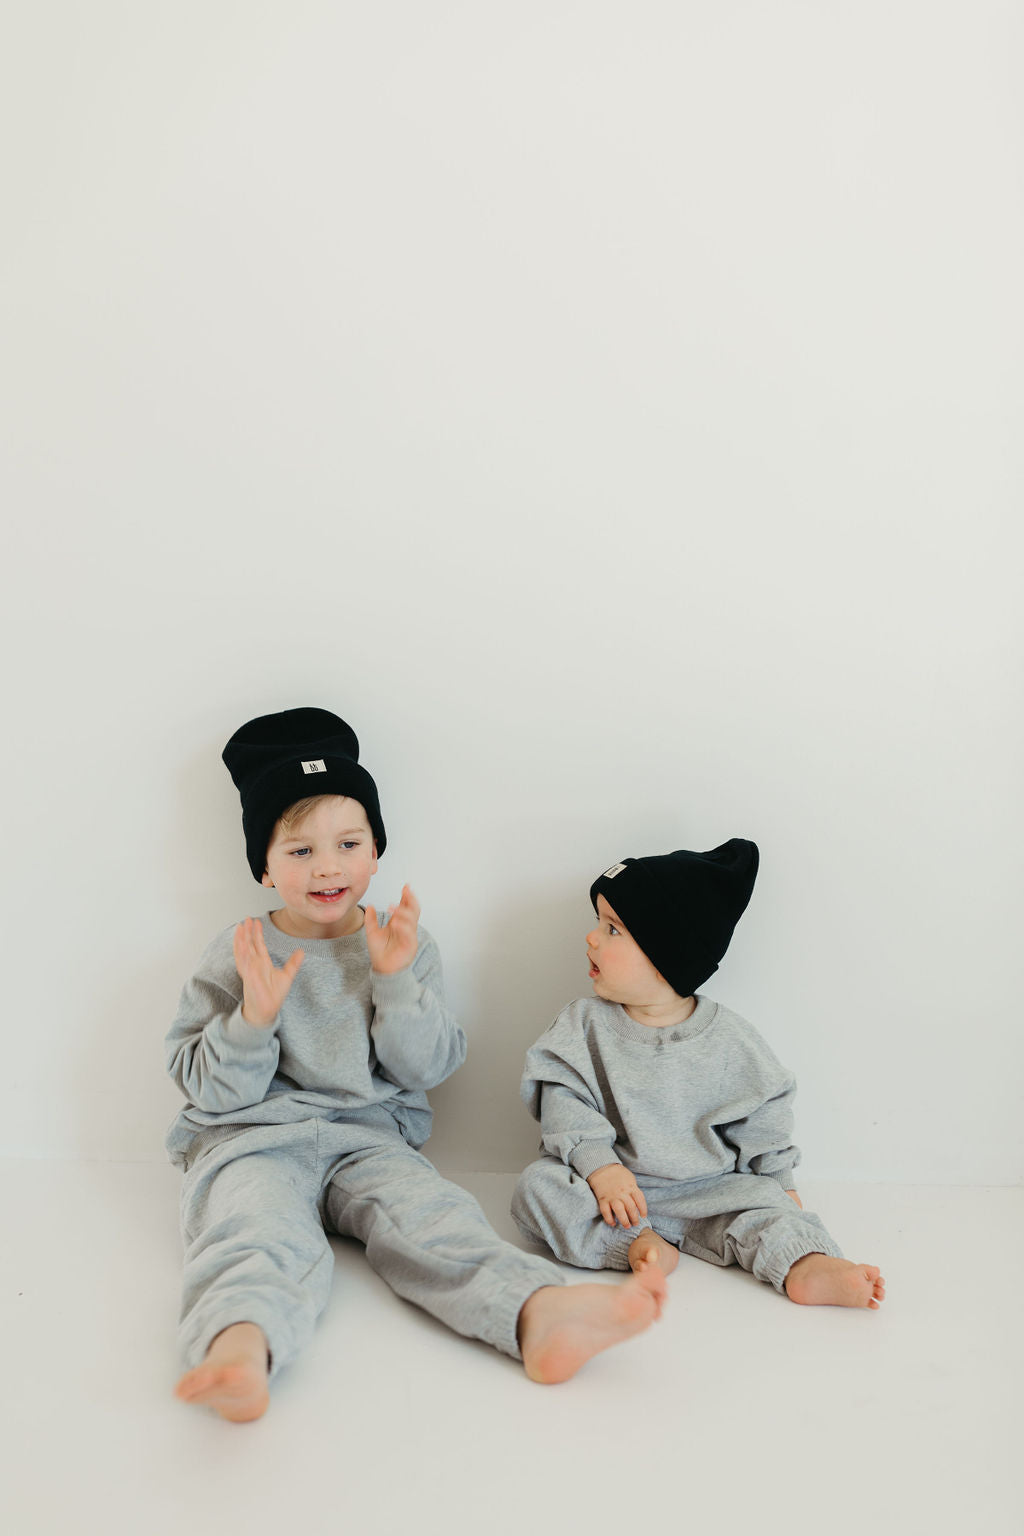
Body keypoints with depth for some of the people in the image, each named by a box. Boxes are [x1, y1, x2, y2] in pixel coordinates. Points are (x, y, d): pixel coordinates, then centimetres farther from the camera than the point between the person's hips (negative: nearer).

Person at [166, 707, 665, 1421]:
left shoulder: (405, 947, 9)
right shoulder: (239, 954, 4)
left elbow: (427, 1069, 2)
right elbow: (207, 1088, 0)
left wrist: (398, 979, -11)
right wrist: (253, 1018, -19)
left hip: (369, 1139, 2)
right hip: (252, 1140, -2)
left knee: (430, 1213, -27)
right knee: (258, 1229, -33)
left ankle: (539, 1313, -50)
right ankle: (241, 1346, -62)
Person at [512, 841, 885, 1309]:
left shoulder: (729, 1038, -4)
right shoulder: (585, 1024, -4)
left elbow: (762, 1114, 6)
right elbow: (562, 1099, -11)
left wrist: (779, 1182, 7)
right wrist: (599, 1165, -24)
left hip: (704, 1188, 0)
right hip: (607, 1182, 0)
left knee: (760, 1199, -20)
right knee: (538, 1184, -24)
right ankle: (639, 1246, -32)